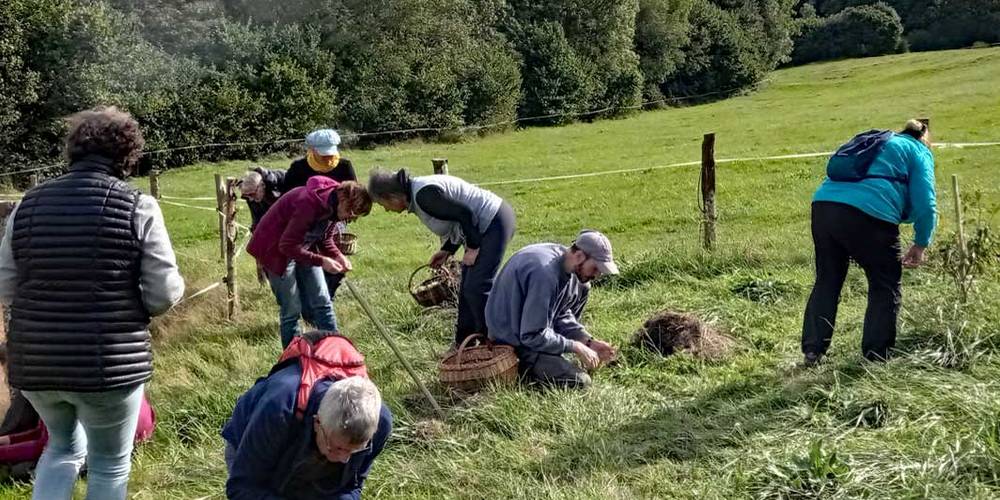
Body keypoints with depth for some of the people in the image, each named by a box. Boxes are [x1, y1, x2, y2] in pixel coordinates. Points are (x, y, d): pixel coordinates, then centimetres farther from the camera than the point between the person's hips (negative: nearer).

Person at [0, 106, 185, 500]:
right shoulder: (137, 207, -10)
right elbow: (164, 295, -10)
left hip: (34, 363, 5)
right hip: (109, 363, -4)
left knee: (64, 447, 29)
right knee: (110, 466, 16)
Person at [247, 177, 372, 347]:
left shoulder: (333, 205, -8)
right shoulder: (310, 203, -33)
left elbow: (325, 239, 7)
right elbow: (287, 246, -29)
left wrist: (338, 256, -12)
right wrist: (321, 261, -29)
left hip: (304, 247, 8)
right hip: (276, 250, -8)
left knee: (322, 302, 5)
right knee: (292, 309, -4)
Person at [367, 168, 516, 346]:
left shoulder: (424, 195, -22)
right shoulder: (418, 190, 10)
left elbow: (465, 214, -25)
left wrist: (473, 248, -16)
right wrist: (447, 250, 12)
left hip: (495, 223, -11)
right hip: (487, 224, 11)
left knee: (477, 288, -12)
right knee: (467, 287, 14)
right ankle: (463, 344, 23)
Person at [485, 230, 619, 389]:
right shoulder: (544, 272, -31)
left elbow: (561, 315, 9)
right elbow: (533, 336, -28)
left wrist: (588, 341, -4)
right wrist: (576, 347, -19)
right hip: (516, 343, -9)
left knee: (581, 288, 11)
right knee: (580, 381, -18)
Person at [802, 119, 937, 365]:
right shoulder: (919, 152, 16)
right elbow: (925, 204, 3)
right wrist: (920, 245, 14)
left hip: (823, 204, 6)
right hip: (868, 215, -6)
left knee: (826, 282, 17)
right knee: (885, 288, 10)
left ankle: (812, 351, 17)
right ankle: (876, 357, 12)